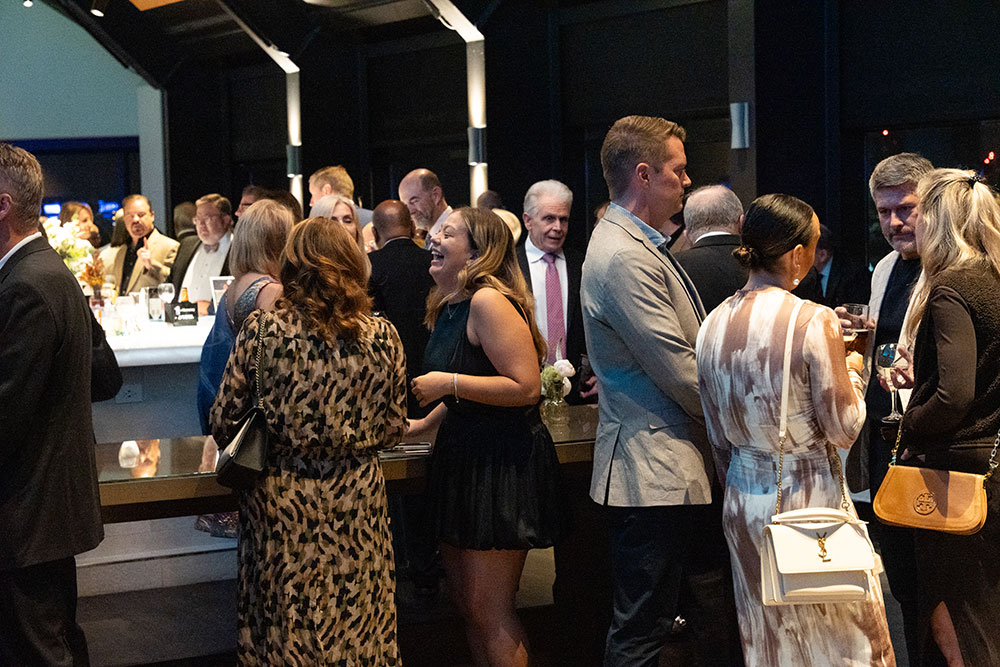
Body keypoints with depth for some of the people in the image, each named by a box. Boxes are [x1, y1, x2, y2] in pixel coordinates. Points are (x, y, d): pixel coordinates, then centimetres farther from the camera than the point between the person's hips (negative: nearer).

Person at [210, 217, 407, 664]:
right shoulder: (382, 336, -5)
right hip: (358, 500, 2)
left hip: (283, 500, -1)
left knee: (285, 631, 13)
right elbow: (393, 428, 4)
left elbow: (224, 424, -6)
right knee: (358, 625, 14)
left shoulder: (262, 329, -11)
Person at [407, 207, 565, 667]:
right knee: (465, 599, 15)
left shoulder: (489, 301, -18)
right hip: (462, 456, 10)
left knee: (488, 609, -2)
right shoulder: (450, 306, 12)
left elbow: (526, 386, -25)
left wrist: (448, 383, -20)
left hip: (502, 464, -10)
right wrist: (425, 424, 17)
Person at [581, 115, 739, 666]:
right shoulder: (625, 259, -20)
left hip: (682, 467, 11)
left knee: (715, 604, 19)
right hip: (656, 474, -11)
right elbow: (680, 373, -21)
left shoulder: (636, 245, 14)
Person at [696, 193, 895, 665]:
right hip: (810, 499, -6)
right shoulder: (814, 321, -18)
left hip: (744, 500, 6)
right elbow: (843, 430, -12)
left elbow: (718, 436, 7)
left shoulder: (713, 325, 0)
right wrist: (851, 373, 5)